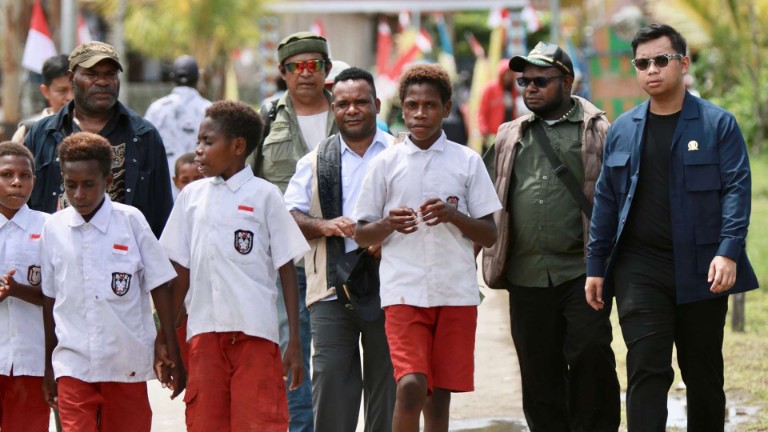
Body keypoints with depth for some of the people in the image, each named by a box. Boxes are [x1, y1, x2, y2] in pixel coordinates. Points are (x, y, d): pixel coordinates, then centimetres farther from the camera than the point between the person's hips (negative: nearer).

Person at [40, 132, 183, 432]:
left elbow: (159, 287, 1)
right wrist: (48, 365, 14)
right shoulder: (54, 228, 2)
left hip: (127, 363, 0)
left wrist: (172, 352, 0)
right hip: (73, 364, 1)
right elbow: (49, 298, 10)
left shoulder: (131, 221, -3)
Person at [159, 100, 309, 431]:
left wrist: (295, 341, -4)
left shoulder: (264, 196, 0)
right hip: (204, 330, 4)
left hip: (255, 330, -4)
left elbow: (287, 269, 0)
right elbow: (182, 270, 14)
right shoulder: (192, 196, 11)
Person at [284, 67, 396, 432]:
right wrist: (324, 226, -10)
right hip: (332, 291, 0)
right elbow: (289, 216, 9)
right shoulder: (315, 162, 13)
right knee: (331, 377, -5)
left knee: (387, 380, 3)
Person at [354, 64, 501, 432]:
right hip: (404, 291, -1)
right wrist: (389, 224, -11)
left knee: (440, 395, 5)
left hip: (456, 292, 1)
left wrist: (453, 216, -11)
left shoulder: (467, 162, 7)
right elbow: (361, 235, 10)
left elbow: (490, 236, 7)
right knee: (411, 386, -16)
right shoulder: (386, 163, 6)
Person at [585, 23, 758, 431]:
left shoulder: (718, 124, 0)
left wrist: (728, 252, -19)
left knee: (704, 374, 9)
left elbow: (736, 189, -7)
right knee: (646, 371, -7)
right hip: (640, 270, 2)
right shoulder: (622, 130, 10)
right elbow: (606, 200, 13)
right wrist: (596, 266, 9)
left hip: (701, 270, -2)